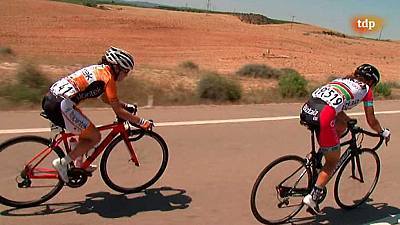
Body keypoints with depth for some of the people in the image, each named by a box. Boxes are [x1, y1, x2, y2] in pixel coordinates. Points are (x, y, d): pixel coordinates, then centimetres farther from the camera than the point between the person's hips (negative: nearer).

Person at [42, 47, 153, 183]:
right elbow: (118, 110, -9)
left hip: (50, 98, 10)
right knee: (95, 137, 2)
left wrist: (127, 106, 27)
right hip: (61, 106, -10)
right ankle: (62, 163, 4)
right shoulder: (108, 77, -7)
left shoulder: (99, 69, 19)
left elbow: (106, 98, 32)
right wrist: (141, 122, -4)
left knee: (86, 131, 26)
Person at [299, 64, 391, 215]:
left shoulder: (341, 80, 33)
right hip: (322, 117, -6)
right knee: (333, 160, 14)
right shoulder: (366, 89, 18)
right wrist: (383, 133, 42)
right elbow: (371, 121, 24)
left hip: (306, 110, 6)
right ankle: (313, 197, 10)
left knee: (341, 125, 31)